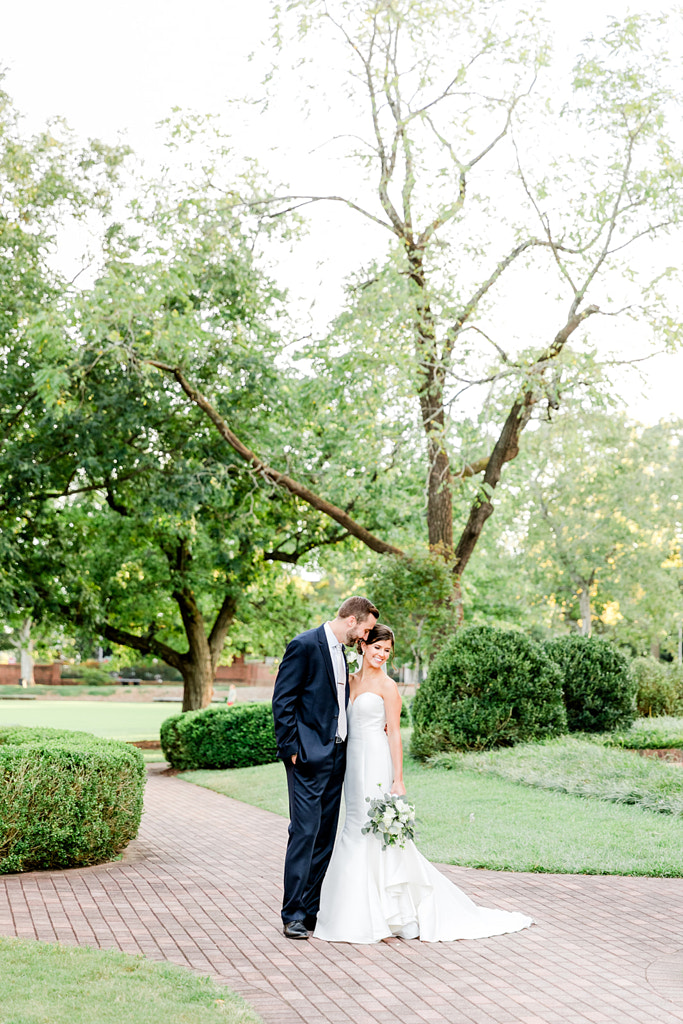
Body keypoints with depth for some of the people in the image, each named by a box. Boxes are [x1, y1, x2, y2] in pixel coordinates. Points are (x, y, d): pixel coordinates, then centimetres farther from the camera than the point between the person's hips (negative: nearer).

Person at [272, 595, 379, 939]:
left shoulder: (341, 652, 16)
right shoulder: (304, 645, -10)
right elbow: (282, 701, -13)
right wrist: (291, 749, -15)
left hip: (335, 755, 9)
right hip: (309, 756, -9)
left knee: (325, 836, 9)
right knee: (305, 832, -8)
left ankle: (310, 910, 15)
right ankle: (293, 915, -1)